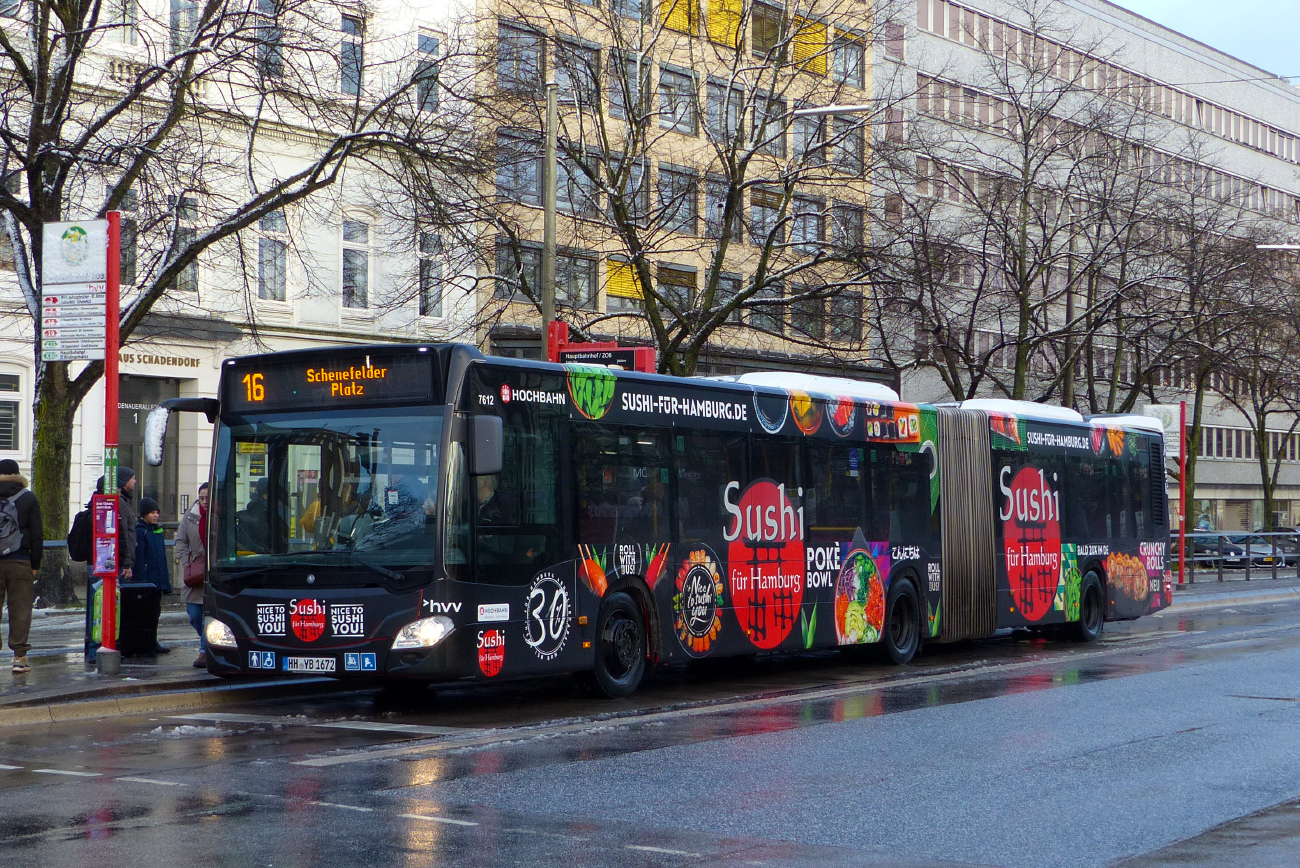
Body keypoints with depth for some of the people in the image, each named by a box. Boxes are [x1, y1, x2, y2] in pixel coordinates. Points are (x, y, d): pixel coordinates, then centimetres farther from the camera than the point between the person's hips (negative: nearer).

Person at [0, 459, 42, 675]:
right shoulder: (29, 498, 2)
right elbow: (37, 535, 0)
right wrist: (35, 565, 5)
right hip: (20, 562, -1)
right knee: (20, 610, 2)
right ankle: (19, 657, -1)